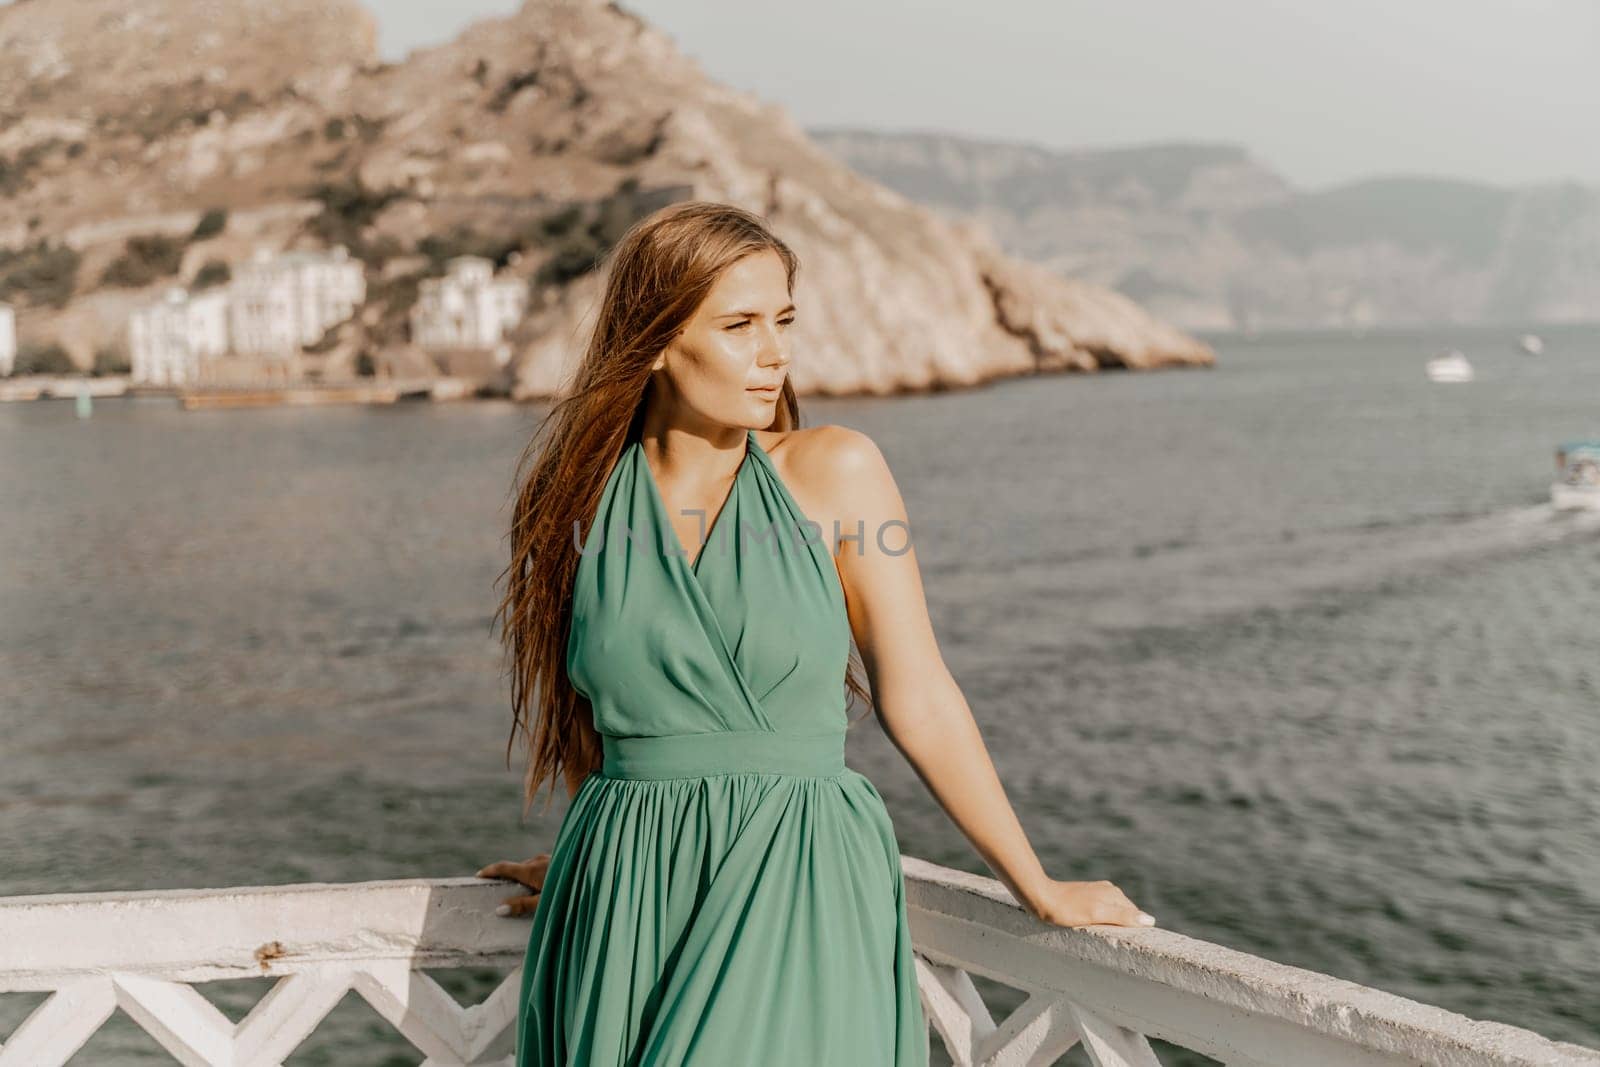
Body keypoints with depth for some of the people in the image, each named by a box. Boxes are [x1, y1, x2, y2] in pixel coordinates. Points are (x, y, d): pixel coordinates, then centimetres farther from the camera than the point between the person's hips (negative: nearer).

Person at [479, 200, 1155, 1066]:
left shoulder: (834, 472, -3)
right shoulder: (577, 501, 2)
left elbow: (918, 701, 1)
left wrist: (1038, 888, 4)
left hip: (800, 897, -2)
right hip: (621, 906, 2)